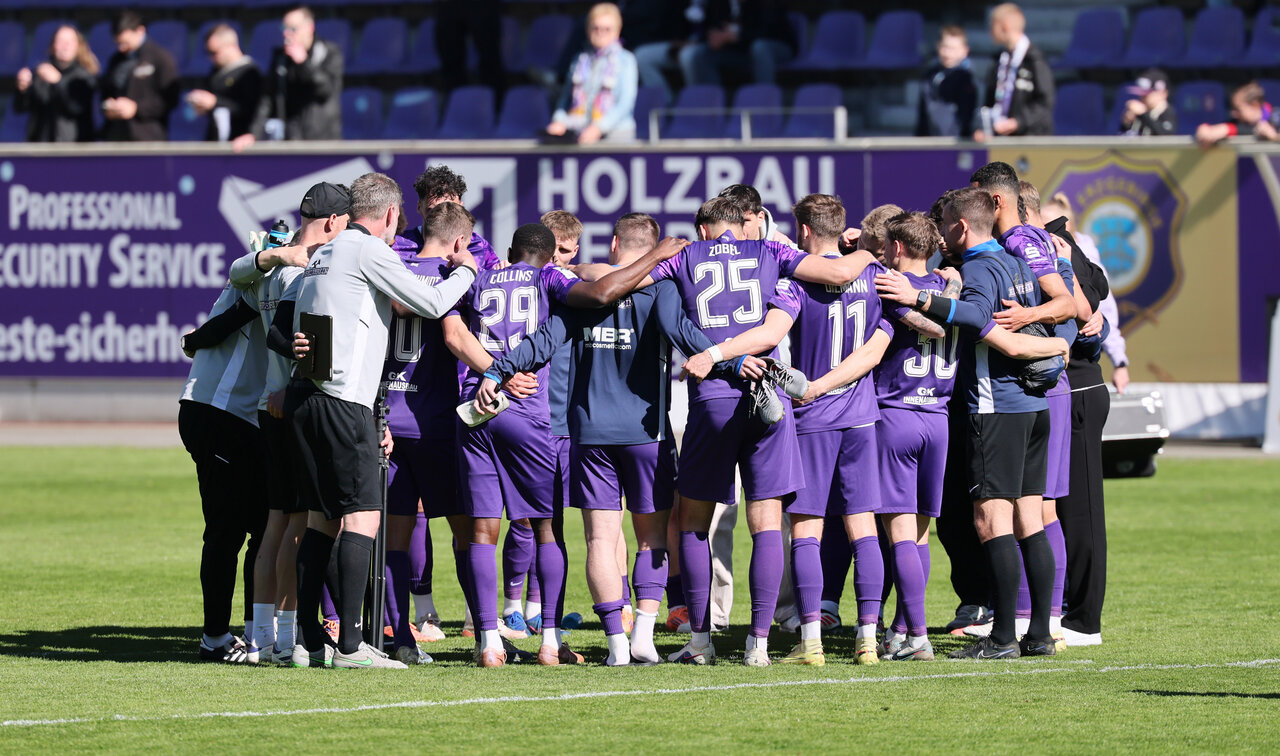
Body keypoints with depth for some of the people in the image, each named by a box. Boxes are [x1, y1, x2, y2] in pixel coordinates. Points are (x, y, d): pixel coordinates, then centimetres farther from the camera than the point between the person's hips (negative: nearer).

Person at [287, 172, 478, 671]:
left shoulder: (324, 254, 21)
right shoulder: (369, 250, -5)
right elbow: (430, 303, -6)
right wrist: (465, 270, 12)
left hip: (304, 393, 9)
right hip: (342, 400, -9)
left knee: (322, 518, 11)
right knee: (362, 516, -8)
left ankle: (309, 642, 9)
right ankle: (349, 645, -14)